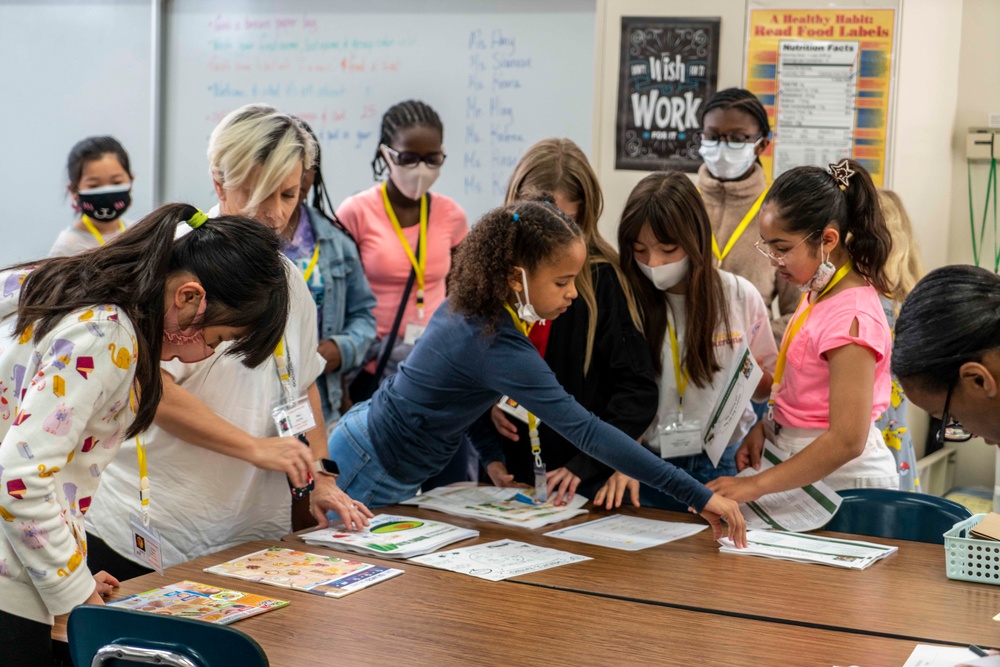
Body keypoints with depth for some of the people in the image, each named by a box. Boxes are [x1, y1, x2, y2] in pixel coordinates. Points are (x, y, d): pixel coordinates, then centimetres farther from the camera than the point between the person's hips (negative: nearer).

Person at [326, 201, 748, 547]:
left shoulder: (468, 306, -6)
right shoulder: (499, 348, -33)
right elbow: (586, 431, -37)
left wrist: (492, 456, 0)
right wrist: (697, 497, -38)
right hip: (368, 475, -9)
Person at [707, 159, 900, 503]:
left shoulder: (851, 317, -23)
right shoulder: (819, 292, 3)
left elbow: (847, 441, -26)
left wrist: (757, 485, -24)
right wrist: (763, 426, -1)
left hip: (838, 476, -8)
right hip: (801, 462, 8)